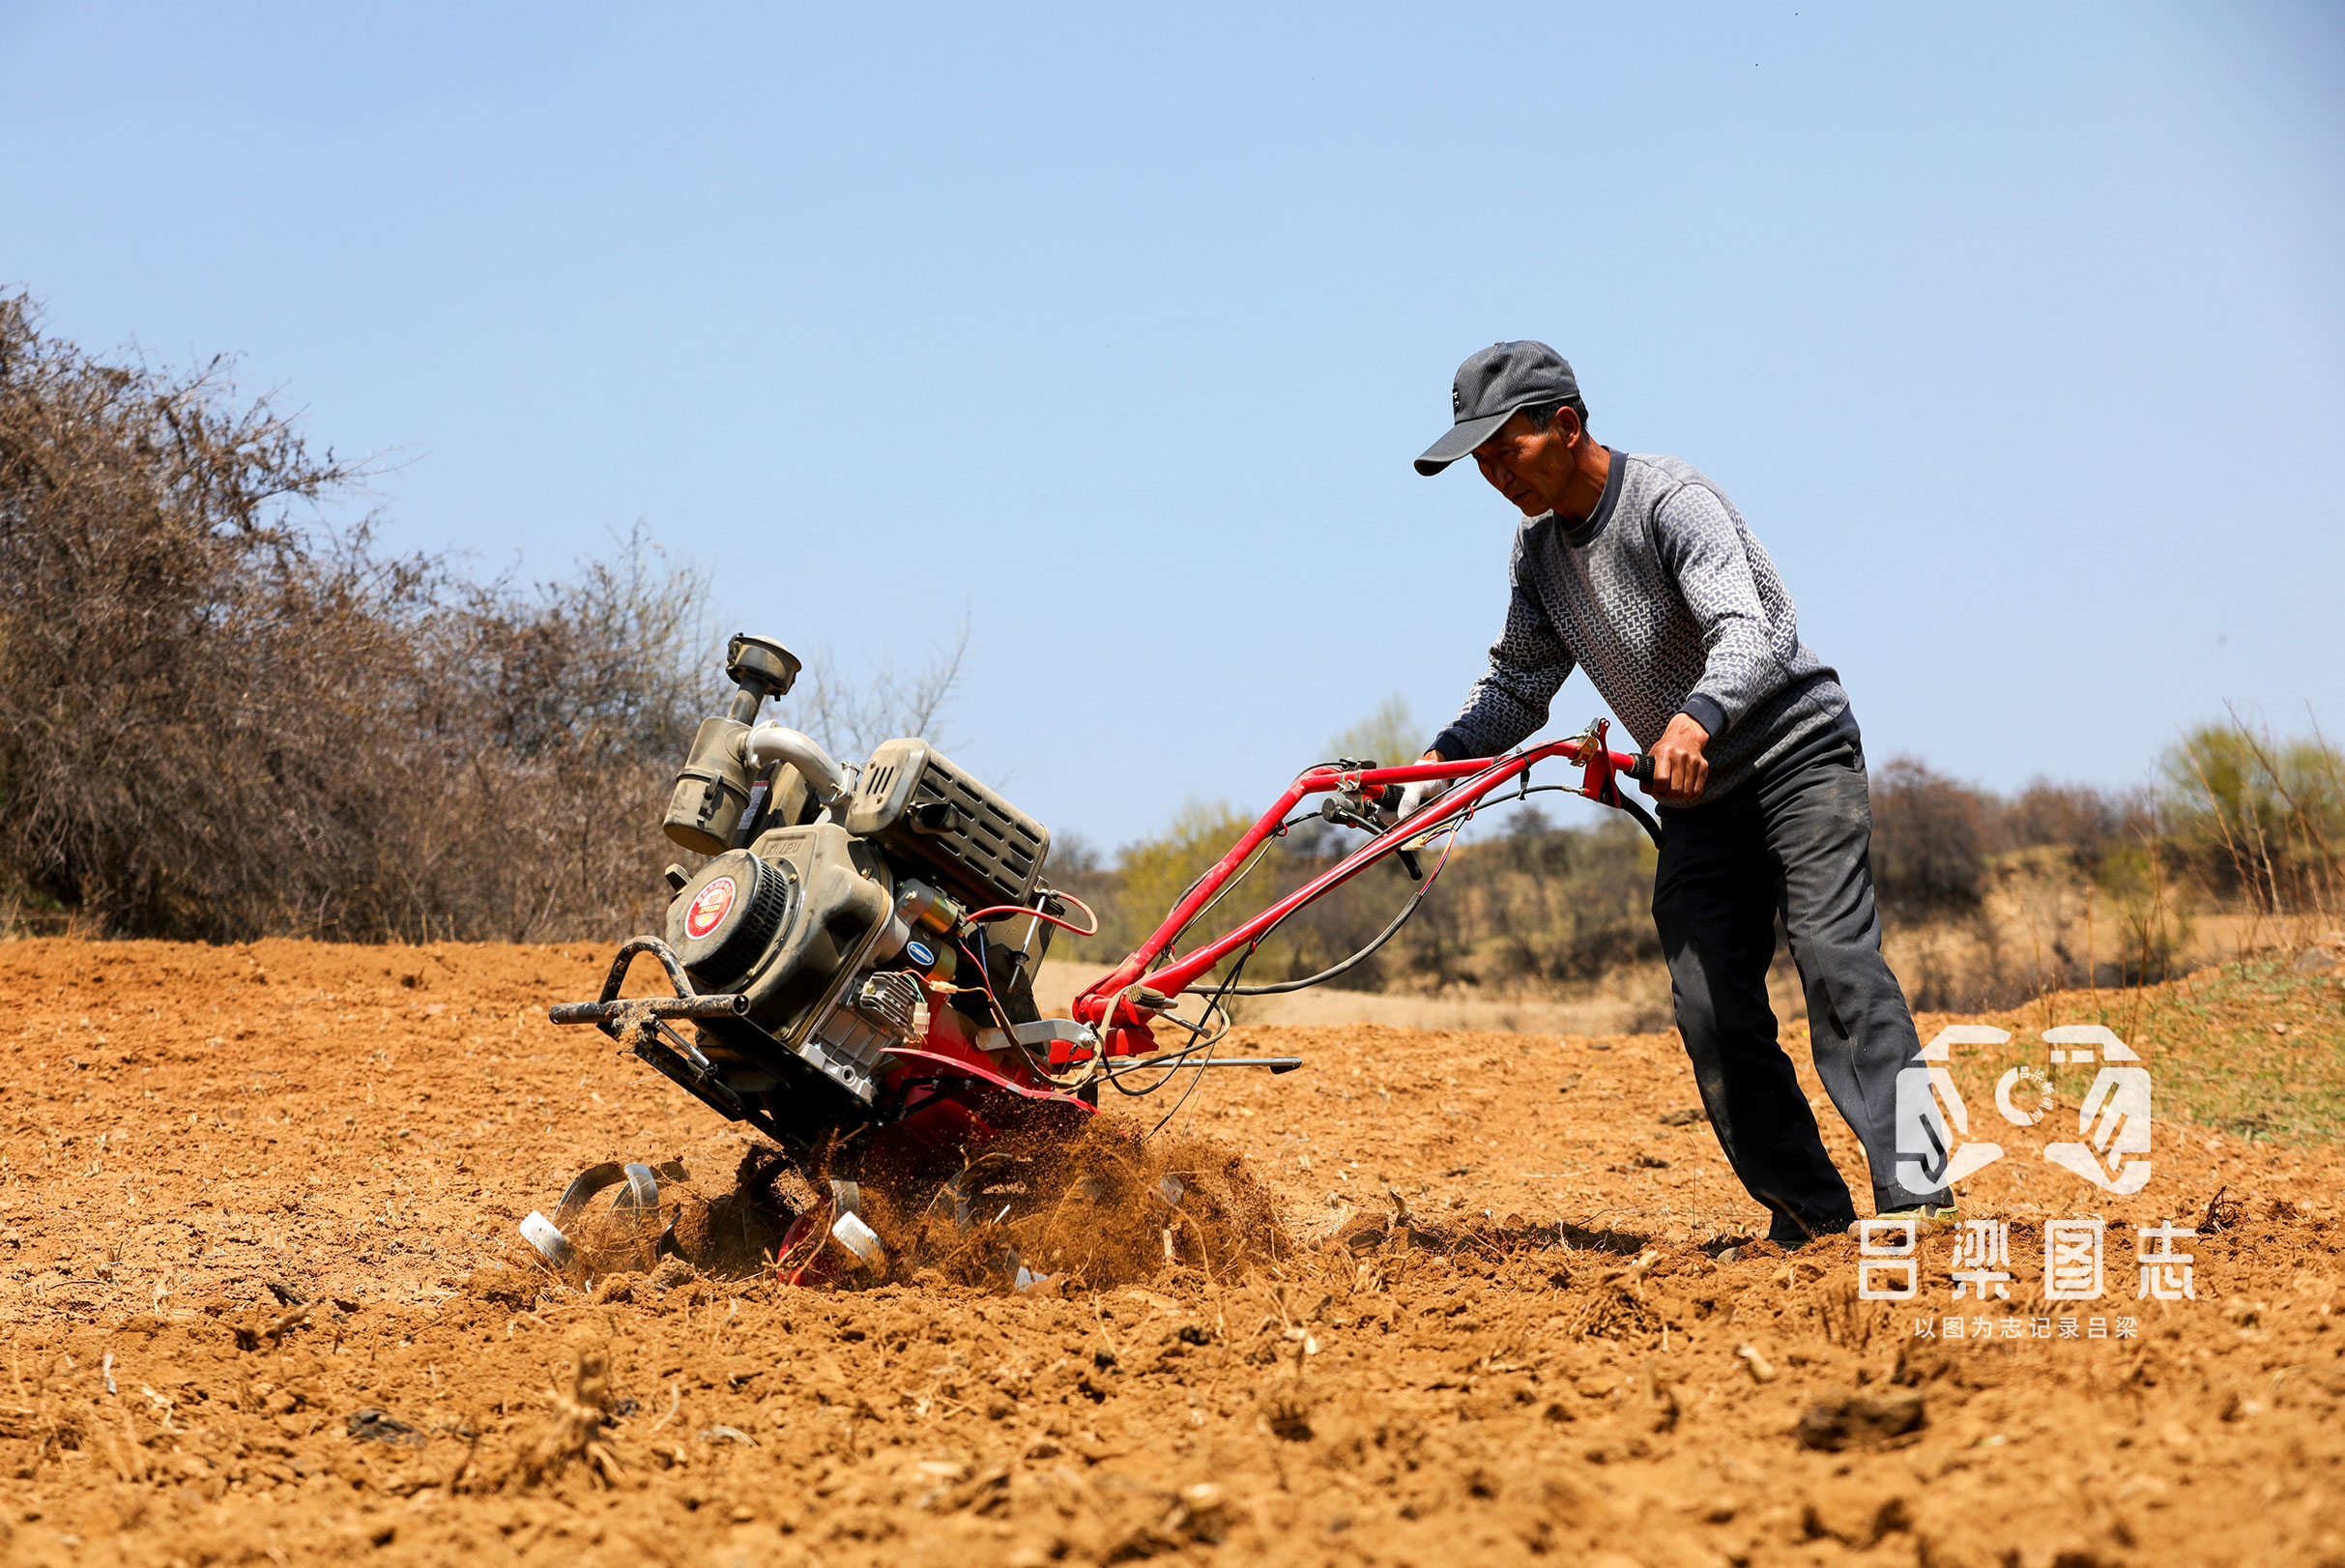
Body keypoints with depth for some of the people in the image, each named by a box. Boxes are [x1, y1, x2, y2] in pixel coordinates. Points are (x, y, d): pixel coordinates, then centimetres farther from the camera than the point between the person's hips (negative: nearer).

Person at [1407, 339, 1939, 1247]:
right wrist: (1446, 754, -4)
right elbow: (1519, 680, 14)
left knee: (1833, 953, -21)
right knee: (1710, 1005, -4)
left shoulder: (1671, 502, -20)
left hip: (1797, 751, -7)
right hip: (1699, 799, 7)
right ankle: (1807, 1212, 2)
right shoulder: (1539, 549, 5)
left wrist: (1697, 718, -54)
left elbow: (1749, 635, -34)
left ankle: (1910, 1194, -25)